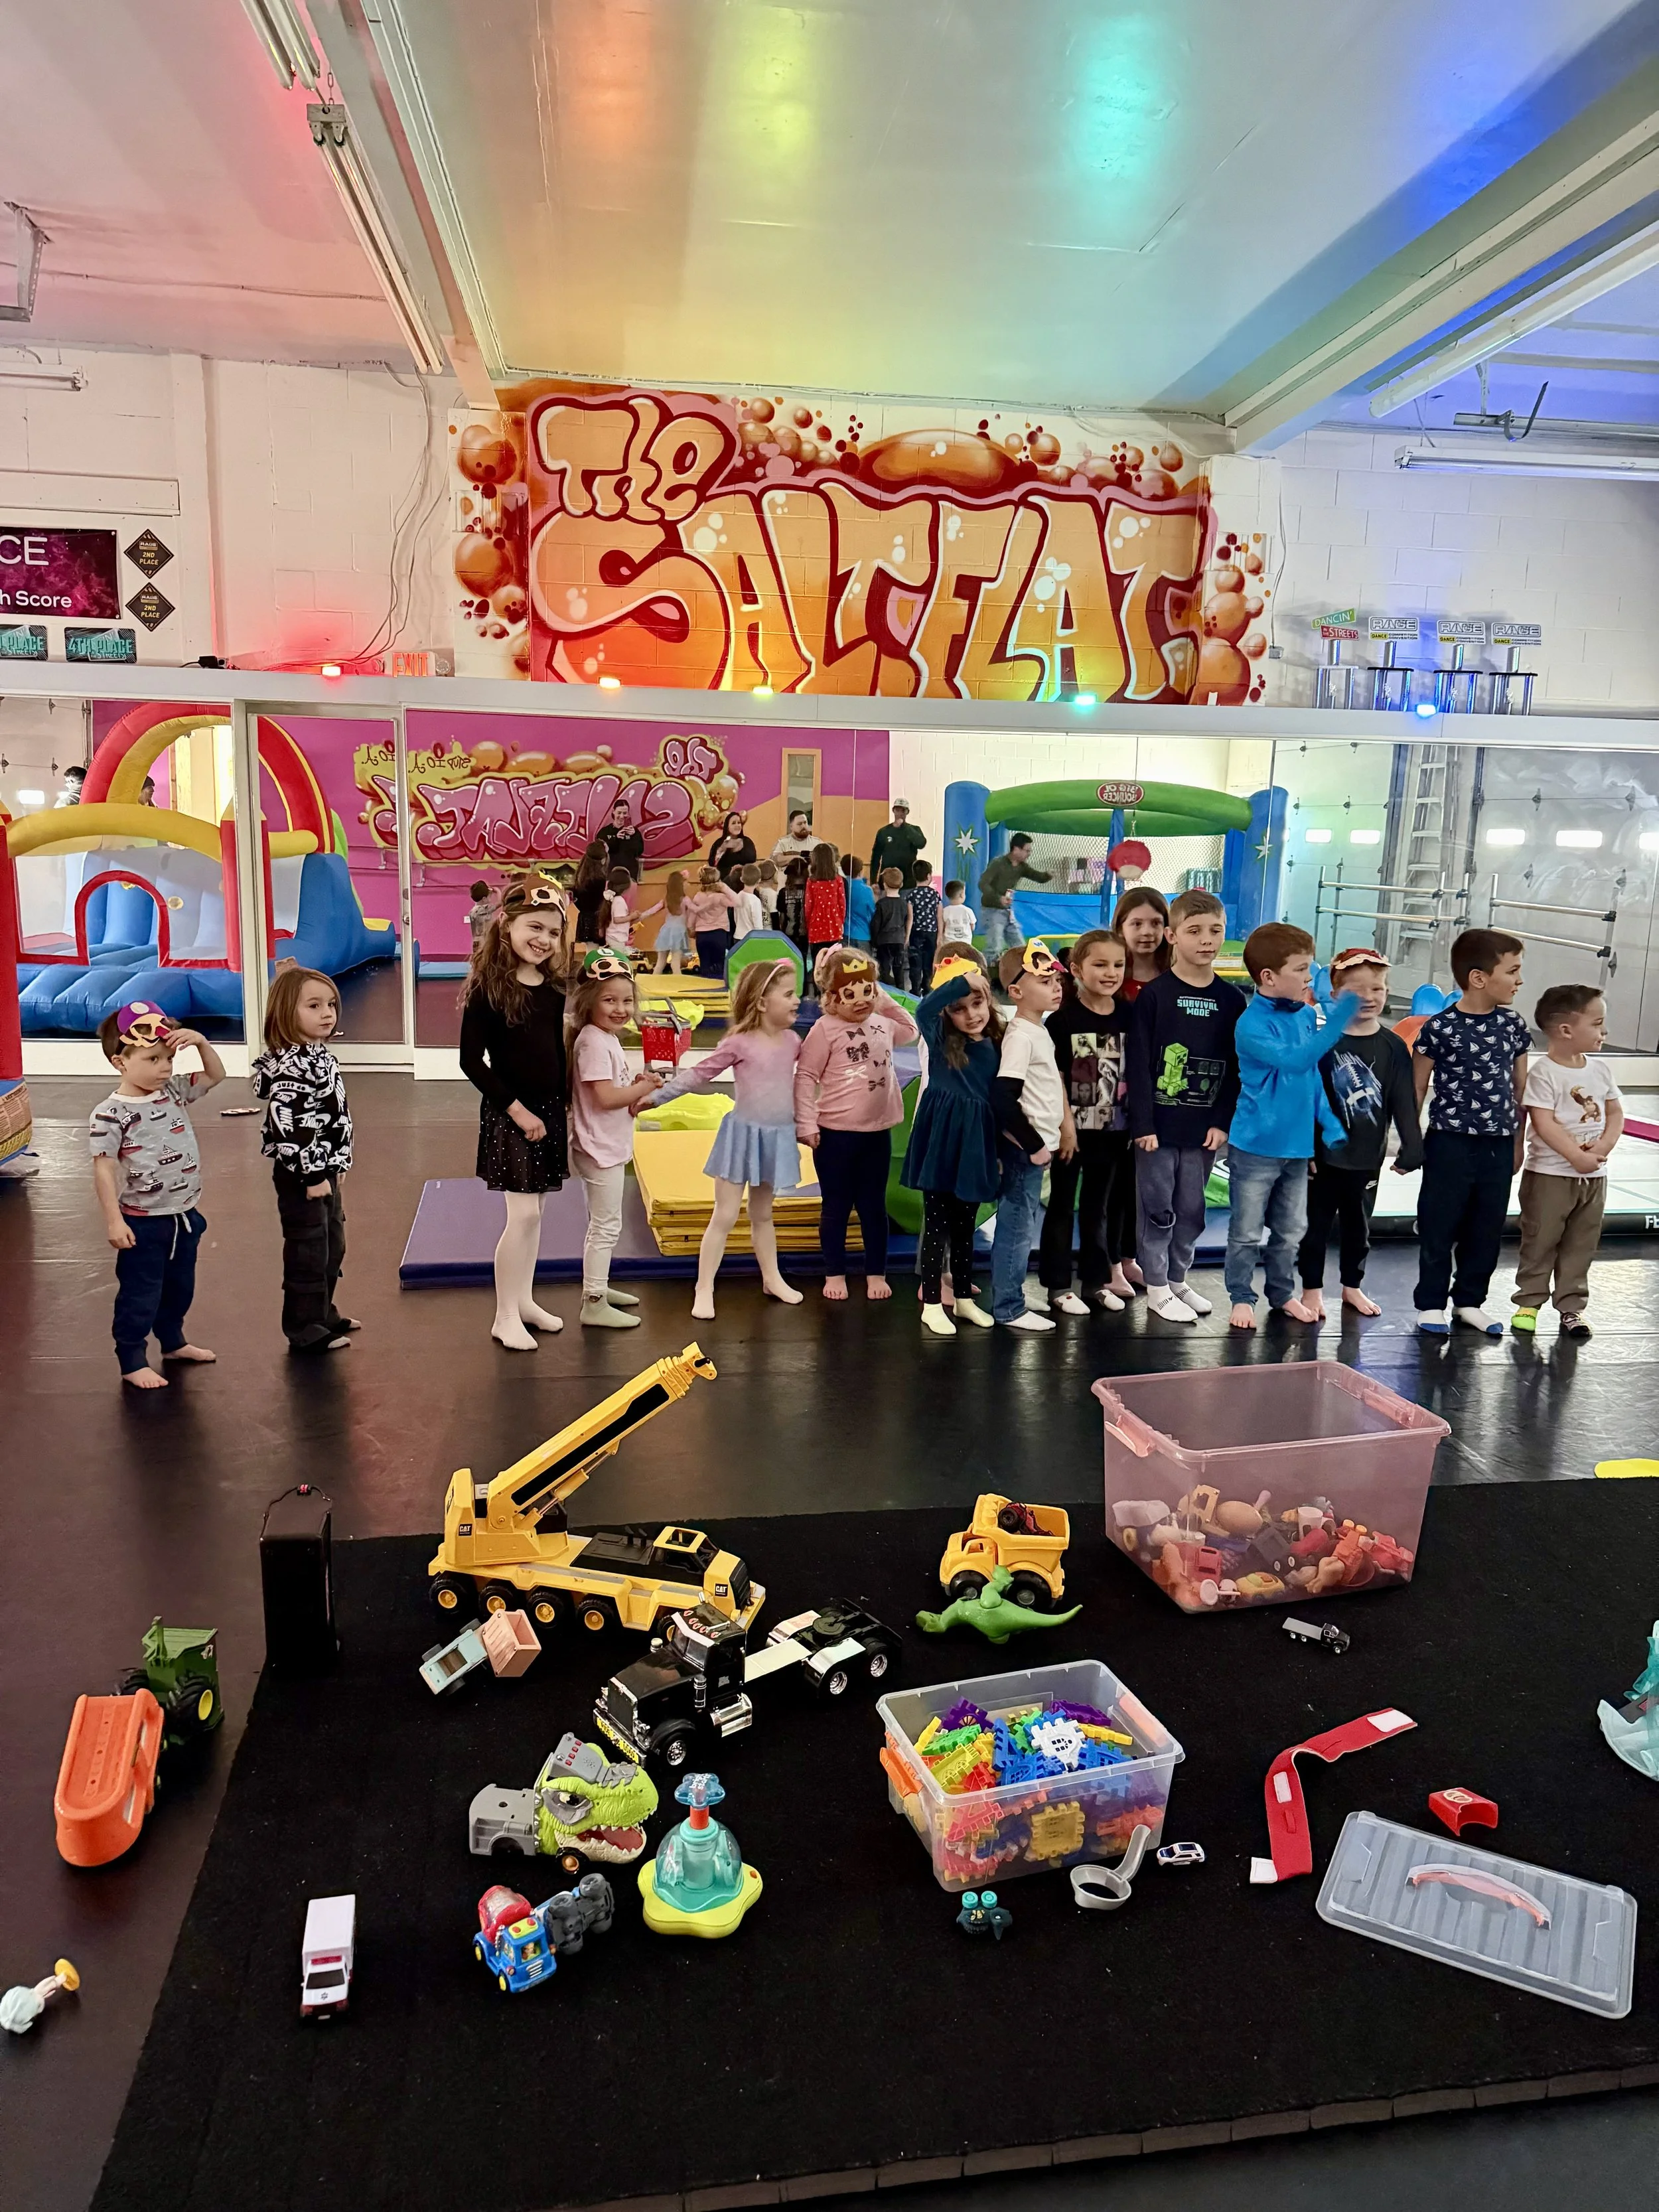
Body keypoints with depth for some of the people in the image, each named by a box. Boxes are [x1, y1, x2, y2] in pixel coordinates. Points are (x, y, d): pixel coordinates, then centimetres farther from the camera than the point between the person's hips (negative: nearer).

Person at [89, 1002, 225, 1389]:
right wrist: (114, 1220, -18)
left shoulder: (175, 1091, 1)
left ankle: (173, 1341, 42)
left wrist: (201, 1042, -7)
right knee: (140, 1294, 5)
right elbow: (104, 1169, -17)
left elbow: (216, 1075, 11)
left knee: (180, 1286, 23)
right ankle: (132, 1362, 18)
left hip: (185, 1215, 7)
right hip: (143, 1223, -7)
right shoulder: (110, 1114, -18)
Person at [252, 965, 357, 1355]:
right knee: (308, 1252, 1)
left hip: (323, 1171, 10)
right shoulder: (291, 1065, -22)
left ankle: (323, 1314, 35)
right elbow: (286, 1125, -27)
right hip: (302, 1177, -10)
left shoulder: (319, 1055, 8)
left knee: (333, 1246, 20)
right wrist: (311, 1175, -22)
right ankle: (305, 1330, 14)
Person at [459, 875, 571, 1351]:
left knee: (534, 1211, 14)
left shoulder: (555, 986, 4)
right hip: (508, 1114, -6)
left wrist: (563, 1109, 9)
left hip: (549, 1112, 6)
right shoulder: (488, 987, -14)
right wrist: (516, 1110, -17)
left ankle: (524, 1301, 27)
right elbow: (472, 1061, -15)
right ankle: (505, 1317, 8)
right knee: (524, 1213, -6)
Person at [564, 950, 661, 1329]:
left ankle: (597, 1286, 36)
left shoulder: (607, 1038, 11)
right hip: (599, 1149, -10)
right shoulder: (593, 1043, -20)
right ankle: (594, 1305, 5)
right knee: (606, 1226, -3)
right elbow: (605, 1097, -26)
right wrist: (644, 1088, -15)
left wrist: (636, 1090, -1)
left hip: (610, 1147, 10)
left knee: (603, 1224, 22)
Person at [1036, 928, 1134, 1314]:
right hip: (1071, 1129, -4)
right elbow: (1054, 1079, -10)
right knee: (1062, 1207, 6)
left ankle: (1097, 1281, 26)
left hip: (1110, 1131, 4)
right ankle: (1057, 1286, 14)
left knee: (1098, 1208, 16)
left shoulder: (1128, 1017, 2)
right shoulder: (1063, 1018, -10)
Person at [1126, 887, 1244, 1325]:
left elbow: (1235, 1067, 6)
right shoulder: (1154, 994, -7)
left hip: (1204, 1126, 4)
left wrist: (1222, 1121, -2)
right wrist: (1143, 1124, -12)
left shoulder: (1231, 999, 4)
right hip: (1160, 1123, -3)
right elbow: (1139, 1064, -9)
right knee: (1157, 1206, 5)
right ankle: (1157, 1287, 17)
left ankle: (1178, 1278, 29)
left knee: (1192, 1208, 13)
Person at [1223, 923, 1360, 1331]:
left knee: (1291, 1230, 18)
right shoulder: (1252, 1025, -19)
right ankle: (1242, 1297, 21)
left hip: (1298, 1144, 6)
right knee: (1246, 1231, 6)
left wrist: (1330, 1122, 7)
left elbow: (1313, 1077, 12)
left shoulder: (1308, 1015, 2)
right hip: (1256, 1145, -6)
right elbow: (1296, 1059, -34)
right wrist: (1339, 1017, -38)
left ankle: (1283, 1293, 34)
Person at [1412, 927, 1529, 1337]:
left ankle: (1469, 1301, 28)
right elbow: (1417, 1088, -4)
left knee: (1487, 1229, 13)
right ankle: (1431, 1303, 18)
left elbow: (1520, 1088, 11)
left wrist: (1518, 1143, 14)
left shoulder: (1514, 1026, 3)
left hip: (1498, 1144, 5)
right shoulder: (1441, 1028, -12)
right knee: (1439, 1226, 5)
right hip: (1450, 1142, -5)